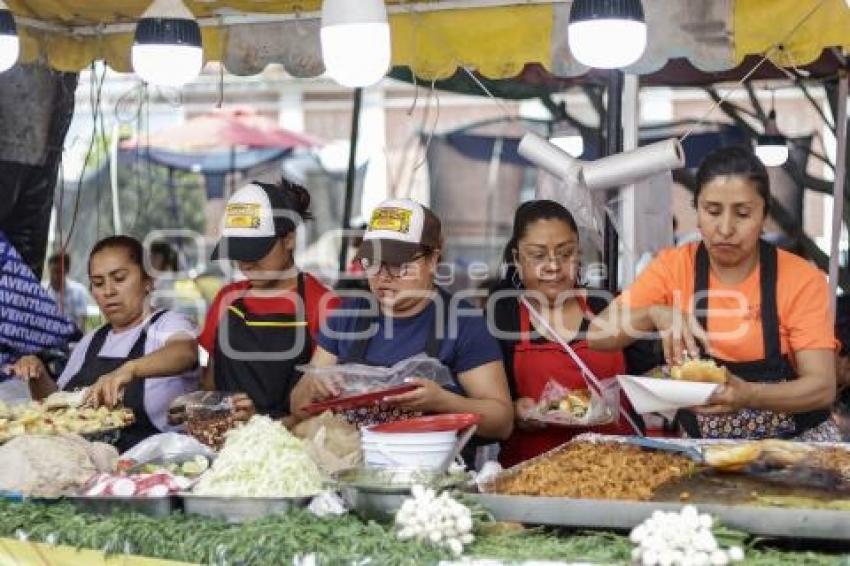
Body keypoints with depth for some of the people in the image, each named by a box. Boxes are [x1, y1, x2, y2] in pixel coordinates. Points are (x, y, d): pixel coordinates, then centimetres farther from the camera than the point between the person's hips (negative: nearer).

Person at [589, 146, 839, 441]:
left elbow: (823, 387, -15)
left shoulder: (801, 280, -9)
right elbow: (598, 337, -6)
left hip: (793, 441, 0)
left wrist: (749, 395, -32)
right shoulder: (674, 267, -2)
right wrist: (654, 313, -25)